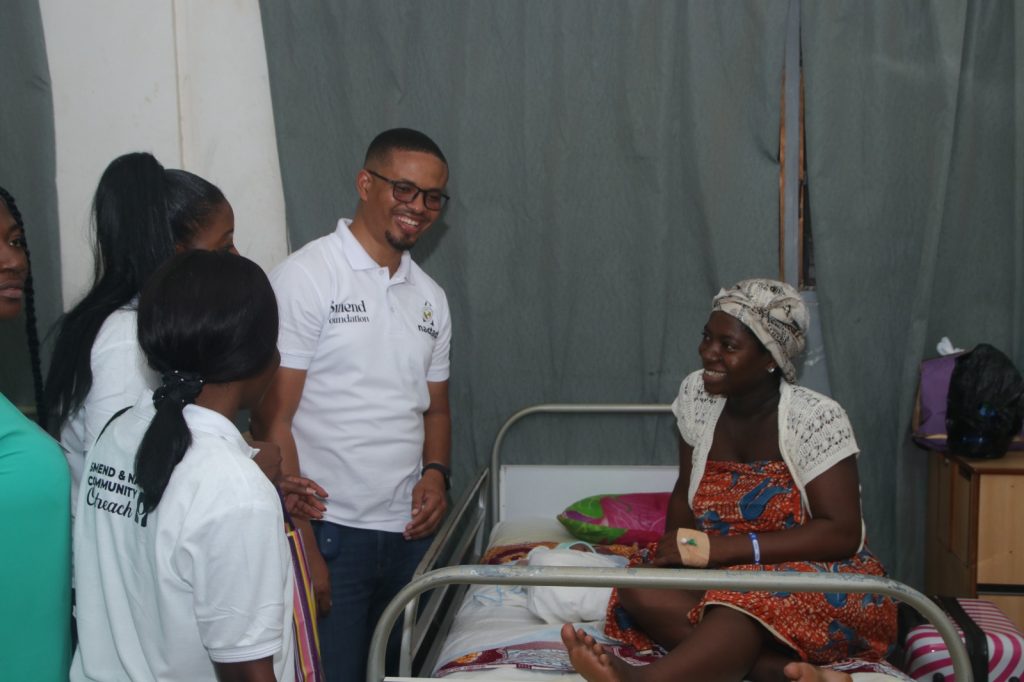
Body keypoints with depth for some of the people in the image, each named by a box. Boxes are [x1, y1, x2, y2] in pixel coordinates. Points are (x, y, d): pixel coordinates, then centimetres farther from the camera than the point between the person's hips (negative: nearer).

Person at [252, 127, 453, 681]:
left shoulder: (430, 297, 12)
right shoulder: (305, 278, -9)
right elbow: (272, 421, -11)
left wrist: (435, 473, -2)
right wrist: (300, 545, -15)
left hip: (409, 532, 7)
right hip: (328, 531, -6)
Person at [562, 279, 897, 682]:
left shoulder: (815, 418, -16)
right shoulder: (697, 393, -1)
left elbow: (843, 534, -22)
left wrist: (714, 549, -28)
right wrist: (677, 550, -12)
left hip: (816, 581, -5)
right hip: (726, 575, 5)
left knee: (754, 598, -38)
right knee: (641, 593, -24)